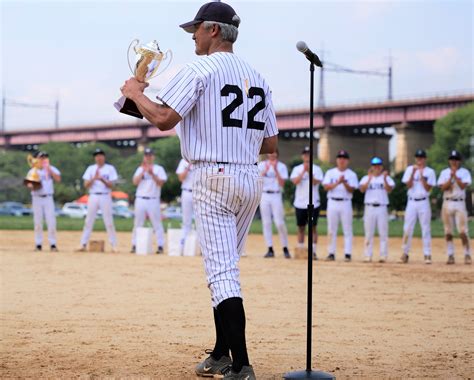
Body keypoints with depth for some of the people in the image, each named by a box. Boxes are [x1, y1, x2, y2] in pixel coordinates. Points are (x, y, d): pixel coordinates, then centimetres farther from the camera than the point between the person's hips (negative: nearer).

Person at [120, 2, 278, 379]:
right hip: (251, 180, 7)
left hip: (214, 178, -7)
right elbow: (271, 143, 14)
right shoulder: (257, 77, 14)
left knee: (222, 272, -10)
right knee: (225, 267, 17)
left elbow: (164, 119, -17)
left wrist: (135, 93, 0)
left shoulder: (201, 69, -7)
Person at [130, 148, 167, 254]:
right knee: (137, 224, 3)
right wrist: (143, 171, -9)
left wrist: (152, 174, -18)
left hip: (153, 200, -3)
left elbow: (161, 183, -7)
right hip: (140, 199, 3)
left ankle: (160, 246, -6)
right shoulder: (140, 169, 14)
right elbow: (135, 182, -1)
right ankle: (135, 245, 7)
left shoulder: (159, 169, 6)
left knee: (157, 224, -7)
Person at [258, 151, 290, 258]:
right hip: (264, 196, 2)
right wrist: (265, 170, -14)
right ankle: (270, 249, 4)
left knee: (280, 223, -9)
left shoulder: (281, 166, 4)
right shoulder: (261, 165, 9)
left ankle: (285, 248, 1)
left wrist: (275, 170, -13)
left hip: (276, 196, -2)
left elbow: (282, 183, -6)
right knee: (266, 223, 0)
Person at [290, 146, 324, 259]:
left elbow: (315, 182, -11)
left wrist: (309, 171, -16)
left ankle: (313, 251, -3)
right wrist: (304, 171, -14)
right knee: (301, 227, 7)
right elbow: (295, 181, -9)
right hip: (300, 203, 2)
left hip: (313, 203, -2)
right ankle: (300, 250, 13)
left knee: (313, 227, -3)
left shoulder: (317, 169, 4)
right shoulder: (297, 169, 8)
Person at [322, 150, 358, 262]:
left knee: (347, 230, -3)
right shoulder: (330, 173, 7)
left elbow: (351, 190, -6)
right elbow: (326, 187, -6)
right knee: (331, 229, 3)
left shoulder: (351, 174, 5)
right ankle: (331, 253, 7)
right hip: (333, 202, 1)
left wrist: (344, 183, -23)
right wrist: (337, 182, -19)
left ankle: (348, 254, -2)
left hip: (346, 203, -1)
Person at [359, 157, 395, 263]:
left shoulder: (386, 178, 9)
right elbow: (362, 189, -7)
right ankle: (367, 256, 3)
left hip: (382, 208, -1)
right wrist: (370, 178, -16)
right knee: (368, 233, 1)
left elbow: (389, 190, -8)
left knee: (383, 233, -4)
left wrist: (384, 179, -21)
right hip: (369, 208, 1)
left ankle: (383, 256, -2)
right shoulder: (366, 178, 10)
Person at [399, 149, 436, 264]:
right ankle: (405, 253, 6)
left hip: (424, 202, -1)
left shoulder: (430, 172, 3)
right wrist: (413, 173, -14)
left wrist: (421, 175, -13)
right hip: (411, 202, 1)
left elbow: (428, 188, -6)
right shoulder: (410, 169, 7)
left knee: (426, 229, -3)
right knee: (407, 229, 0)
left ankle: (427, 255, -1)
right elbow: (409, 185, -4)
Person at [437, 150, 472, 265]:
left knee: (463, 231, -9)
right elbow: (443, 188, -3)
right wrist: (451, 177, -11)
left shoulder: (464, 172, 4)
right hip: (447, 203, 3)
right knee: (448, 232, 3)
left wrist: (455, 175, -12)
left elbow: (462, 186, -10)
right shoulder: (444, 173, 9)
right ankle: (450, 256, 8)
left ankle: (467, 255, -4)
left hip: (459, 203, -2)